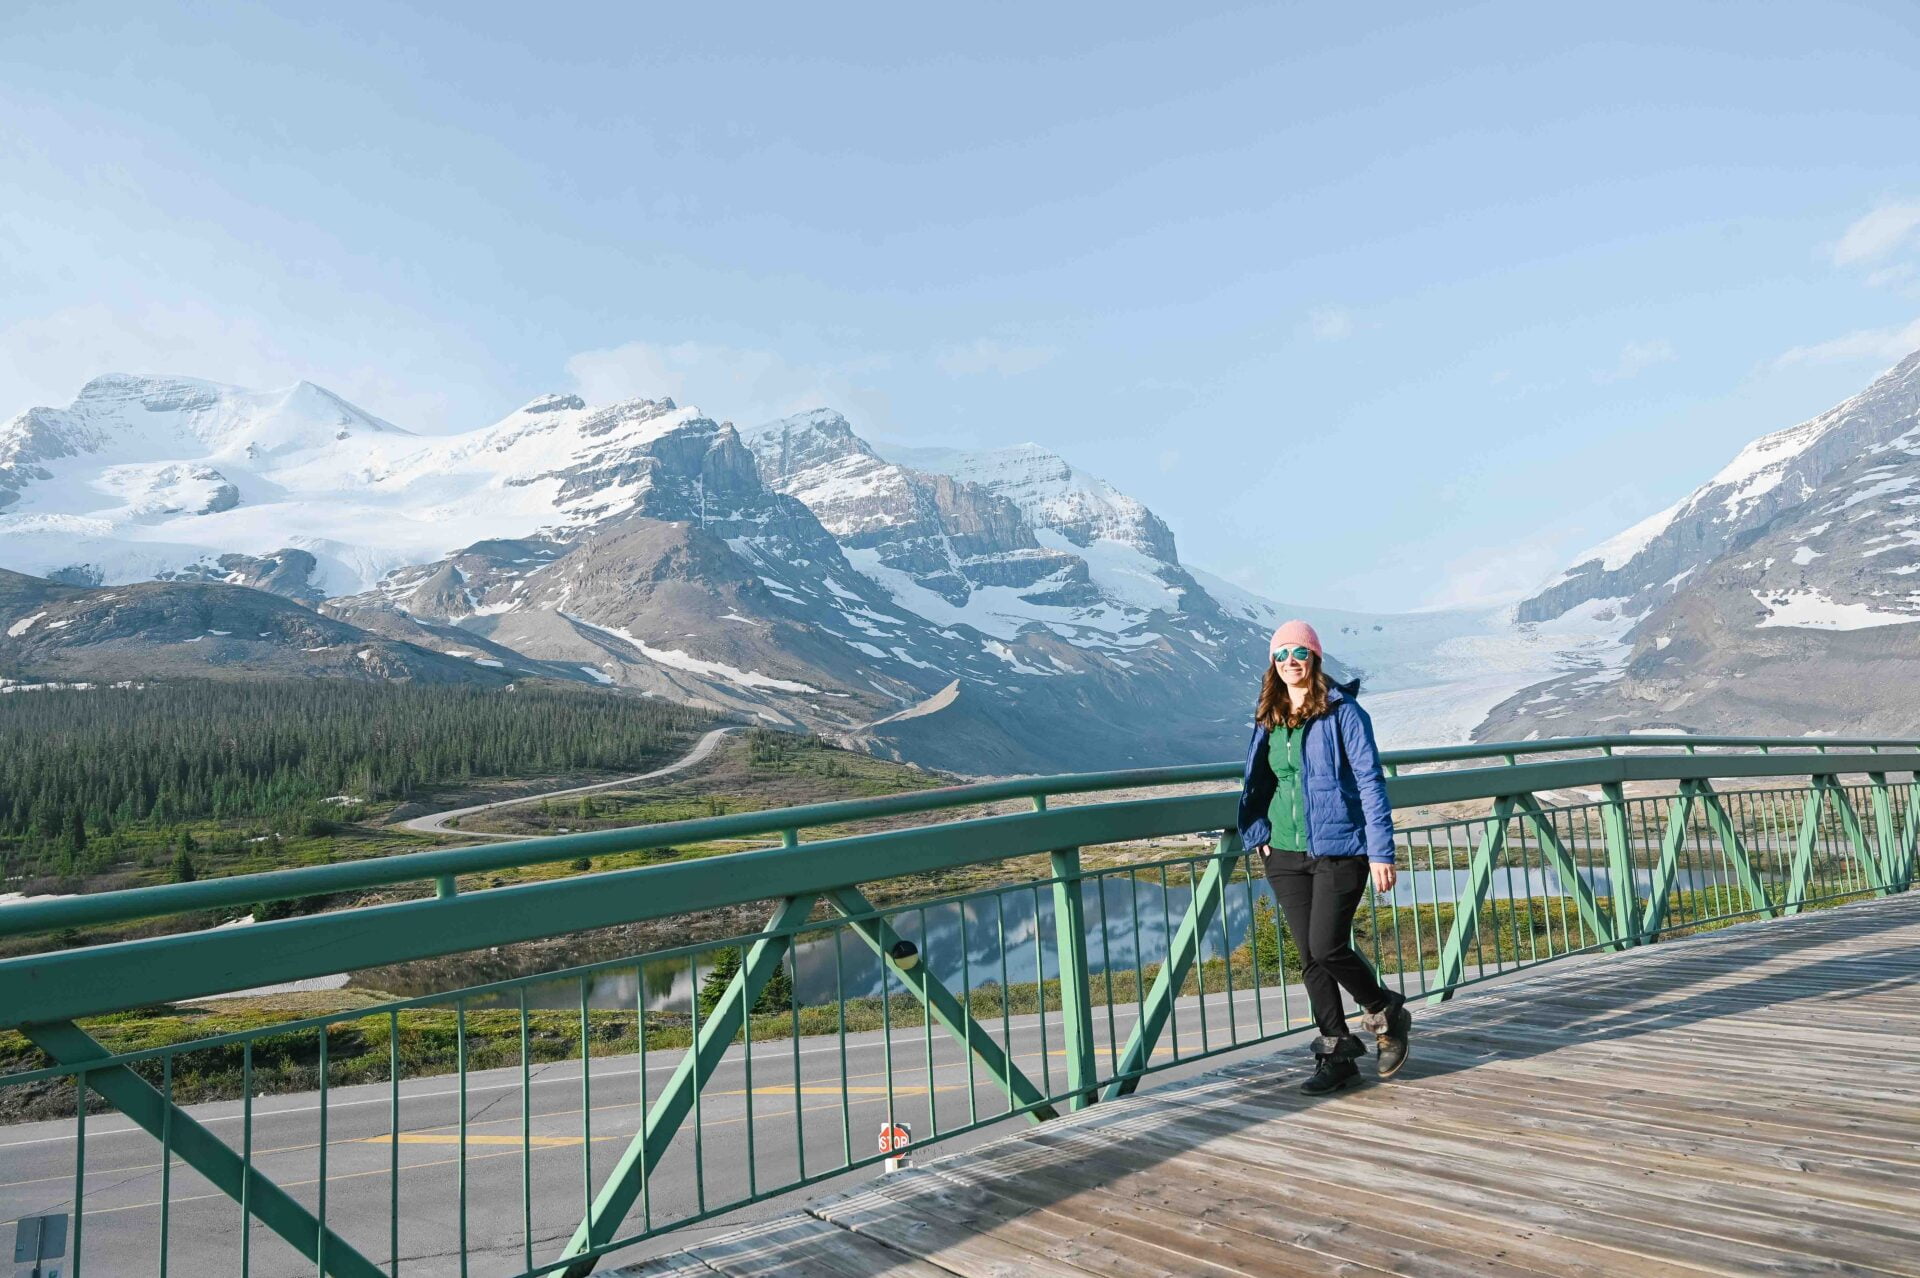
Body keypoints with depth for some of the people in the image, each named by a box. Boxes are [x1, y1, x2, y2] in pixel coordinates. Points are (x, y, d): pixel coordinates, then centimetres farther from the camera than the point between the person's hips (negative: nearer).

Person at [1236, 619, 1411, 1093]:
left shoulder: (1343, 712, -6)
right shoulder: (1268, 719, 10)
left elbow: (1370, 783, -8)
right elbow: (1256, 783, 20)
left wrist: (1381, 851, -12)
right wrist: (1257, 836, 8)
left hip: (1339, 849, -5)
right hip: (1285, 856, 6)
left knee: (1327, 947, -11)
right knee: (1310, 958, 7)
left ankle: (1387, 1014, 17)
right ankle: (1337, 1055, 19)